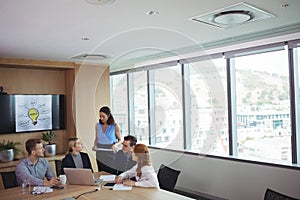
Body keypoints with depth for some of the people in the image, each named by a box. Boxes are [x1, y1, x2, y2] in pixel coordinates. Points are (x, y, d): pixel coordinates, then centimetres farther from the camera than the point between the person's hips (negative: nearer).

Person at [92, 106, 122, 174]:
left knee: (111, 173, -5)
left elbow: (120, 140, 2)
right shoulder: (97, 125, 5)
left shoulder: (115, 126, -6)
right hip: (100, 153, 3)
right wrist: (94, 146, -3)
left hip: (111, 153, -3)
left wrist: (116, 145, -18)